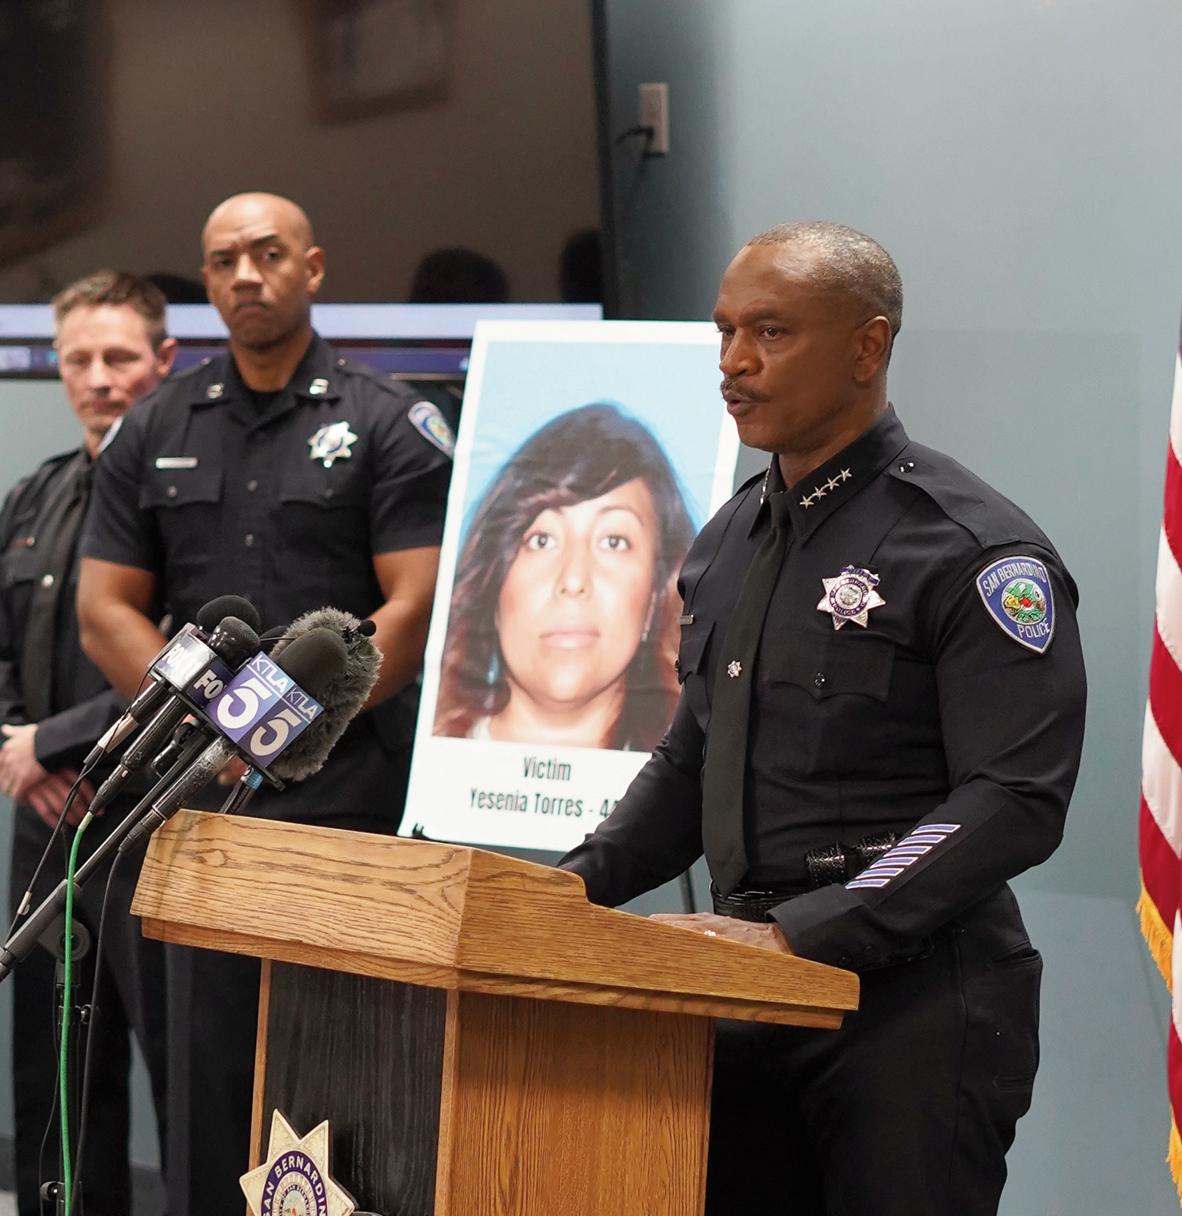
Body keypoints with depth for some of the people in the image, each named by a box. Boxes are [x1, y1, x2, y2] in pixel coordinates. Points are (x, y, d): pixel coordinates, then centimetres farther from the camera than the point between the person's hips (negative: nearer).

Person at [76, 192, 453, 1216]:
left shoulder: (388, 426, 2)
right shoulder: (157, 432, 13)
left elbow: (413, 611, -5)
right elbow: (105, 611, 9)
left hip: (348, 795, -3)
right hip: (204, 799, 4)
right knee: (209, 1063, 5)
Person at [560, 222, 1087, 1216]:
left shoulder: (974, 552, -10)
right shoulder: (732, 539, 16)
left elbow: (1014, 800, -17)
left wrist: (799, 935, -22)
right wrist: (575, 886, 7)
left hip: (914, 1005, -7)